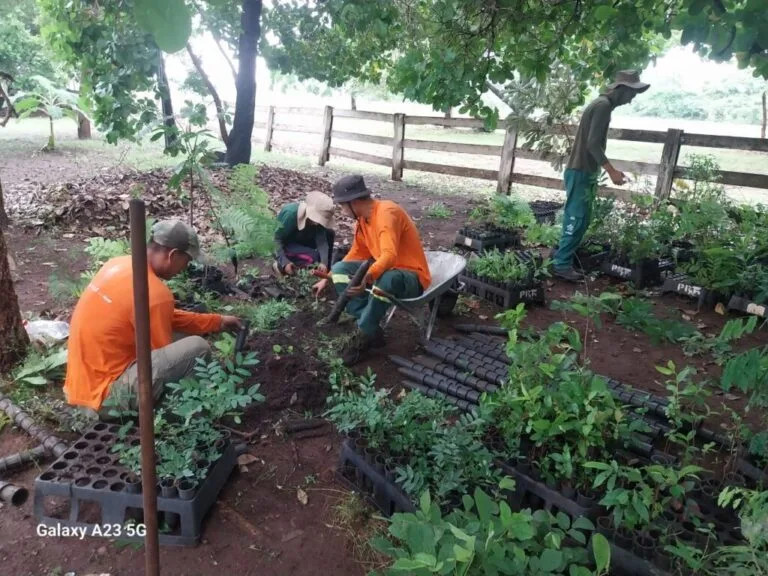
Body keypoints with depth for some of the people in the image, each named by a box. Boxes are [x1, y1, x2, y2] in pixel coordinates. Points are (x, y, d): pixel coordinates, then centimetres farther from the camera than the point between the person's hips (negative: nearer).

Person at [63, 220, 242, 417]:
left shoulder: (119, 264, 6)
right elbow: (164, 354, -8)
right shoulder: (155, 294, -22)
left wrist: (218, 322, 18)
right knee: (198, 347, -17)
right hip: (105, 395, -9)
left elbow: (167, 319, 16)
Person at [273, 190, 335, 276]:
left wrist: (324, 262, -40)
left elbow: (322, 240, -23)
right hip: (283, 245, -6)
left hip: (300, 242, 6)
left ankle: (326, 268, -1)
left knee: (329, 233, -11)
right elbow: (276, 239, -28)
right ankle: (280, 264, -12)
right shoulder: (291, 214, -32)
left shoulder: (318, 218, -17)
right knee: (313, 257, -29)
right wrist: (285, 263, -37)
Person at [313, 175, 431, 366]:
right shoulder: (363, 219, 4)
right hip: (384, 270, 9)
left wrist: (366, 277, -53)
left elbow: (389, 256, -37)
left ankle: (364, 335, -19)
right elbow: (355, 256, 18)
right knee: (339, 270, -6)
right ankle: (372, 329, -14)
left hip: (411, 278, -9)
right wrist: (328, 279, 20)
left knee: (386, 279, -41)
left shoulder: (387, 213, -23)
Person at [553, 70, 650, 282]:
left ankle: (561, 257, 21)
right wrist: (611, 171, -21)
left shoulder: (603, 104, 17)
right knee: (577, 219, -7)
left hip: (585, 171, 10)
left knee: (580, 219, 13)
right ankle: (562, 264, -2)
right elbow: (593, 144, -21)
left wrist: (607, 170, 22)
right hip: (580, 172, -10)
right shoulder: (603, 105, -14)